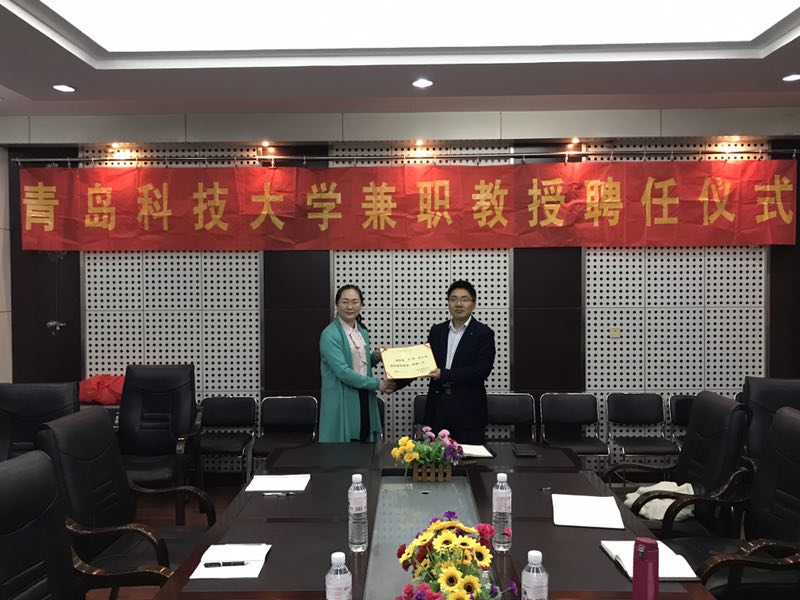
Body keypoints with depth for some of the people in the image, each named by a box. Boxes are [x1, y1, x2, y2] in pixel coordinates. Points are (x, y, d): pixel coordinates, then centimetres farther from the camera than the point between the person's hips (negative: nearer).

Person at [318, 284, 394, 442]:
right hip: (342, 402, -7)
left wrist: (376, 357, 0)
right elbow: (343, 371, -20)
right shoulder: (330, 334, -14)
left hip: (365, 399, 7)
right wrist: (377, 384, -16)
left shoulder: (363, 332, 10)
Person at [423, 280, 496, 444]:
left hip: (468, 410, -4)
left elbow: (481, 371, -14)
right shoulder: (437, 331, 11)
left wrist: (444, 374, -19)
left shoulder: (483, 333, -5)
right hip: (438, 405, 4)